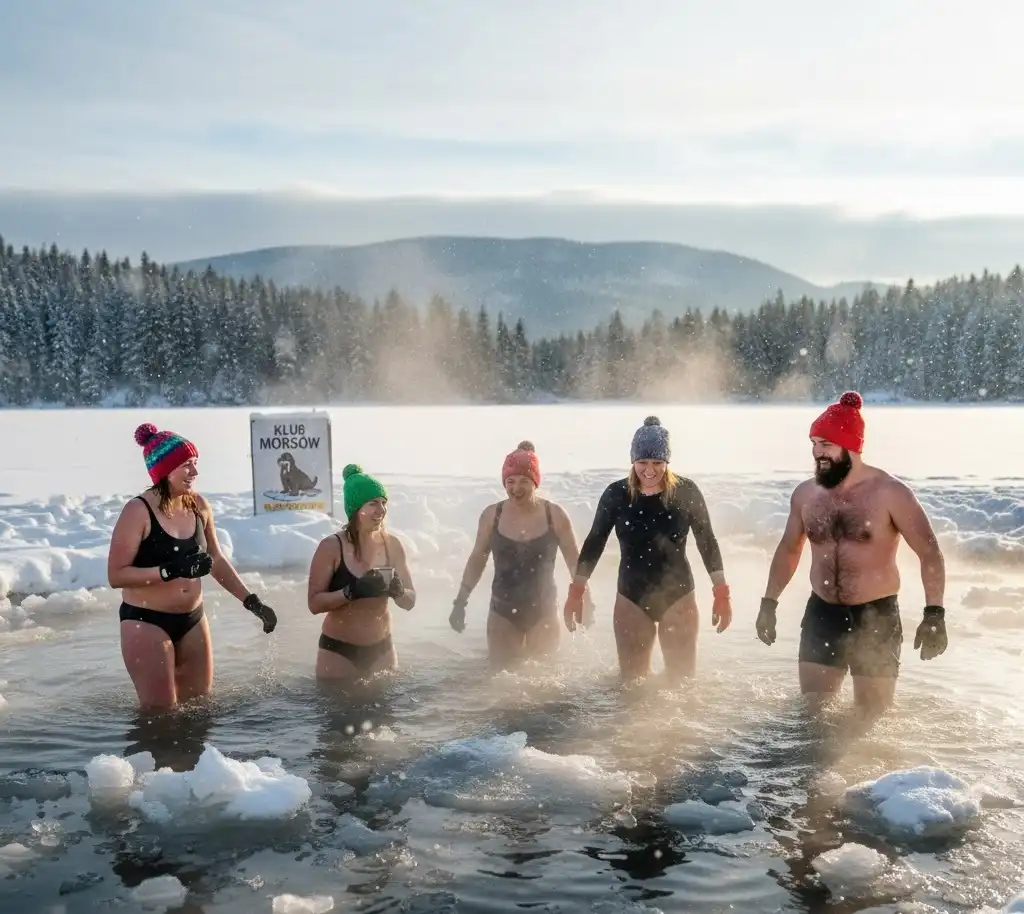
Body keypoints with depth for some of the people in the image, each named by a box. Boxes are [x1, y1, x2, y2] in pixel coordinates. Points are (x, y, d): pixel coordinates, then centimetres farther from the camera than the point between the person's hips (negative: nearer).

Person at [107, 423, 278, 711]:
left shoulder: (198, 505, 1)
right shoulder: (138, 511, -17)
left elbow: (217, 561, 14)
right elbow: (116, 575, -19)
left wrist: (251, 601, 9)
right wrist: (170, 571, -28)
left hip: (192, 620, 6)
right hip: (146, 622, -6)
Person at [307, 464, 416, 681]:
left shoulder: (393, 545, -3)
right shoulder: (331, 547, -14)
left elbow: (410, 601, 3)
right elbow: (314, 603, -15)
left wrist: (398, 591, -19)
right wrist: (352, 592, -30)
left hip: (381, 649, 4)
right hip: (338, 650, -4)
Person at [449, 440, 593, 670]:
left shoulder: (555, 515, -8)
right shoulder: (492, 515, -5)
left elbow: (575, 562, 1)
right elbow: (477, 560, 6)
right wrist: (460, 602, 4)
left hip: (543, 611, -1)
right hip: (503, 611, 1)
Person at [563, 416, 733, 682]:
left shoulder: (686, 492, -10)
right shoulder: (616, 494, -7)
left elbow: (707, 542, -1)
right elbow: (594, 542, 3)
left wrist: (722, 593, -1)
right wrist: (576, 591, 2)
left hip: (677, 597, -1)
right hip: (631, 599, 1)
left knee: (683, 680, 3)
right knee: (632, 681, 7)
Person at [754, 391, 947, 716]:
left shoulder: (890, 493, -13)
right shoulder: (805, 494, 2)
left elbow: (930, 553, -12)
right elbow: (788, 549, 16)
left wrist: (934, 614, -22)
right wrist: (769, 604, 13)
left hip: (876, 618, -4)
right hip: (821, 615, 4)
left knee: (870, 717, 5)